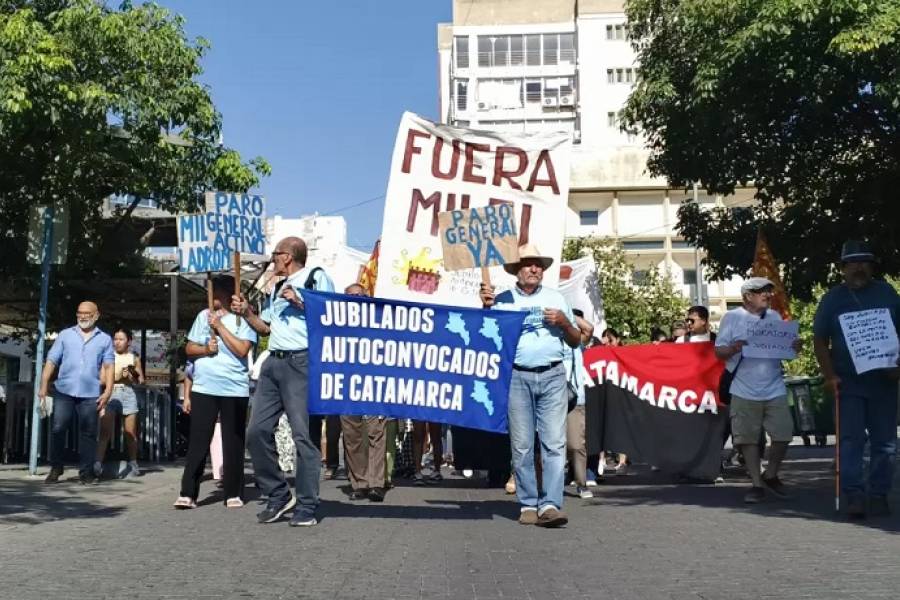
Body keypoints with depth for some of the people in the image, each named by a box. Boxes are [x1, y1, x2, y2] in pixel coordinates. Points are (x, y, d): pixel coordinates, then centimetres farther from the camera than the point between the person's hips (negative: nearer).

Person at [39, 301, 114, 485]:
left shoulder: (105, 339, 9)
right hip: (64, 391, 1)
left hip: (91, 394, -1)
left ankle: (86, 471, 10)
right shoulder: (65, 335, 11)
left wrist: (108, 391, -9)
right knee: (57, 429, -1)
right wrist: (43, 386, -4)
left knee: (88, 433, 3)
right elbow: (51, 361, 6)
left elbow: (108, 366, 2)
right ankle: (55, 468, 12)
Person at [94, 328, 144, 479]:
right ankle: (97, 464, -18)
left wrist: (131, 376, -3)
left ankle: (133, 465, 16)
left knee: (130, 432, 6)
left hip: (128, 393, 2)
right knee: (105, 431, -13)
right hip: (111, 393, -2)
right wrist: (116, 376, -11)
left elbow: (141, 380, 15)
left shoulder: (134, 358, 13)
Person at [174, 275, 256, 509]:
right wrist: (205, 349, -6)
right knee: (197, 442, 1)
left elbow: (242, 350, -12)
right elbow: (189, 349, 14)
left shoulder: (243, 319, 0)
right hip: (203, 389, 3)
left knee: (233, 444, 4)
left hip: (235, 390, -3)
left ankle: (233, 494, 13)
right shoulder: (203, 316, 12)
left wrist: (220, 327, -10)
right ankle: (187, 494, 3)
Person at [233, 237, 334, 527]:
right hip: (272, 363, 8)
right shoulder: (276, 288, 24)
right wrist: (246, 312, 16)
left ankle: (307, 507, -2)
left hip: (301, 363, -8)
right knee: (257, 431, 3)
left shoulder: (317, 277, 1)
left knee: (302, 435, -8)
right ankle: (278, 495, 15)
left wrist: (300, 301, -13)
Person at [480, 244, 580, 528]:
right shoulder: (502, 299, 10)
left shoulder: (556, 299, 15)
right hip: (517, 376, -1)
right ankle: (528, 505, 8)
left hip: (552, 376, 1)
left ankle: (550, 505, -11)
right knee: (521, 446, 1)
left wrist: (564, 322, -1)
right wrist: (486, 307, -6)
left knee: (555, 443, -8)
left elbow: (576, 341, 18)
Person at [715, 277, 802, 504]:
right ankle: (757, 484, 13)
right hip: (744, 392, -3)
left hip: (775, 390, 3)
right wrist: (734, 348, -22)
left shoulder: (775, 317, 12)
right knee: (748, 438, 1)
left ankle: (770, 475, 23)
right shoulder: (732, 317, 0)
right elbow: (719, 352, -1)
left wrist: (794, 347, -6)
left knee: (783, 435, 1)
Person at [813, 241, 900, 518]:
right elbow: (819, 340, 6)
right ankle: (854, 495, -6)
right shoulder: (833, 298, 6)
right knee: (851, 440, -6)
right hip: (848, 382, -1)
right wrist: (829, 375, -4)